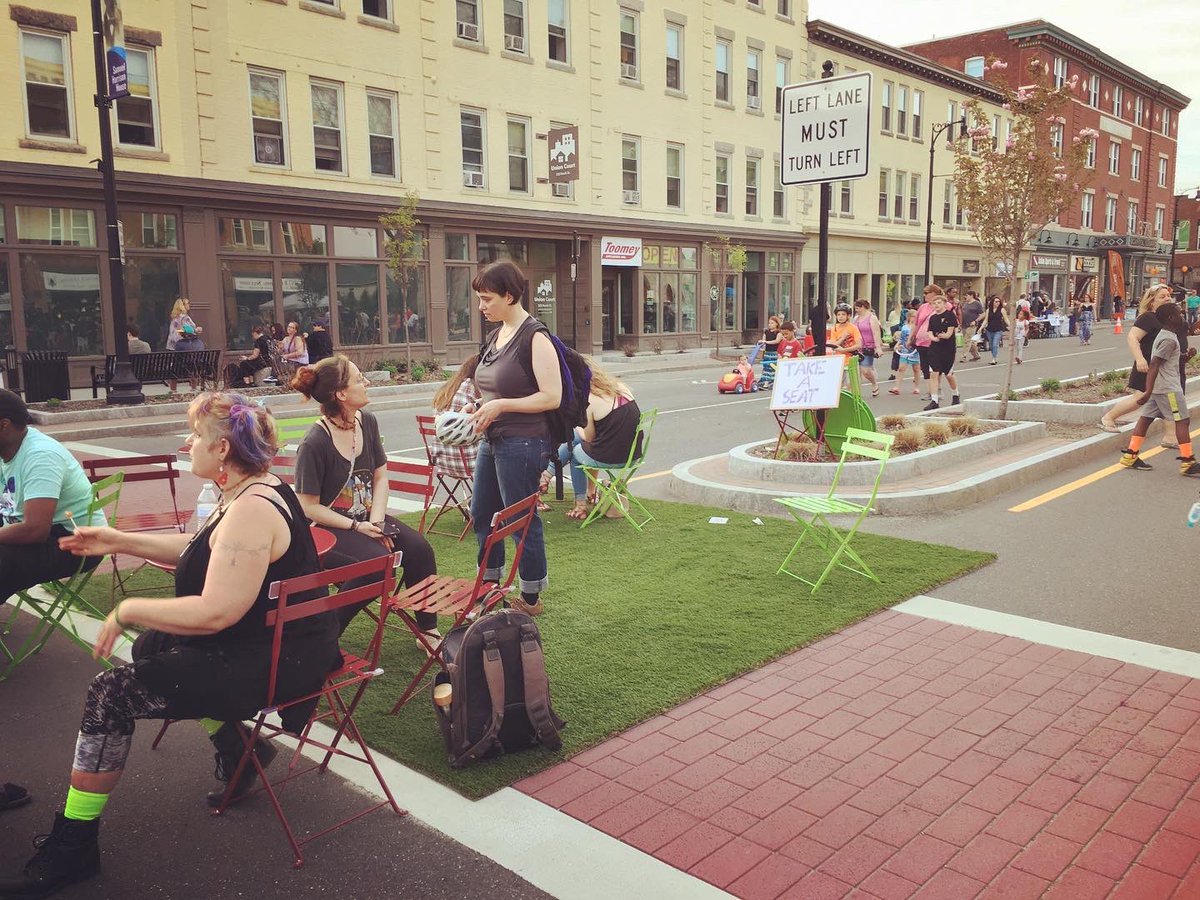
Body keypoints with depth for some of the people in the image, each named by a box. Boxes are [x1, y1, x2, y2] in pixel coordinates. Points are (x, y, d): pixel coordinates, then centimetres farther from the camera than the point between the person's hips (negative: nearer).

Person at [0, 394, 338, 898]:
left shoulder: (251, 510, -25)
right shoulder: (255, 491, 7)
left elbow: (215, 613, -30)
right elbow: (201, 551, 22)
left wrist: (127, 610, -17)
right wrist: (122, 542, 18)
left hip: (274, 662, -10)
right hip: (282, 642, 10)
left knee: (110, 695, -6)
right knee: (153, 645, 26)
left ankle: (71, 849, 8)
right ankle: (235, 746, 26)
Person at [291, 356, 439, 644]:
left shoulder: (367, 422, 2)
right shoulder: (314, 444, -19)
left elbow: (380, 478, 8)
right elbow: (309, 507, -14)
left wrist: (376, 520, -8)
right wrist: (357, 527, -18)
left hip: (366, 518, 7)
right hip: (328, 529, -6)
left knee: (418, 548, -16)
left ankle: (428, 631, -2)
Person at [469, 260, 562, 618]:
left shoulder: (535, 338, -15)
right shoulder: (497, 335, 12)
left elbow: (551, 397, -20)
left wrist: (500, 406, -21)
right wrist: (480, 408, 5)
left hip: (523, 443, -10)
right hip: (493, 441, 10)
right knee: (481, 513, 18)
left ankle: (531, 599, 18)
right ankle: (490, 585, 35)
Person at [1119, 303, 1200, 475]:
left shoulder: (1165, 336, 16)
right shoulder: (1168, 340, -15)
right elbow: (1154, 365, -23)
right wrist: (1148, 391, -27)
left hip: (1158, 387, 10)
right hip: (1168, 388, -10)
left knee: (1146, 418, 7)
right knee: (1182, 421, -4)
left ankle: (1130, 456, 8)